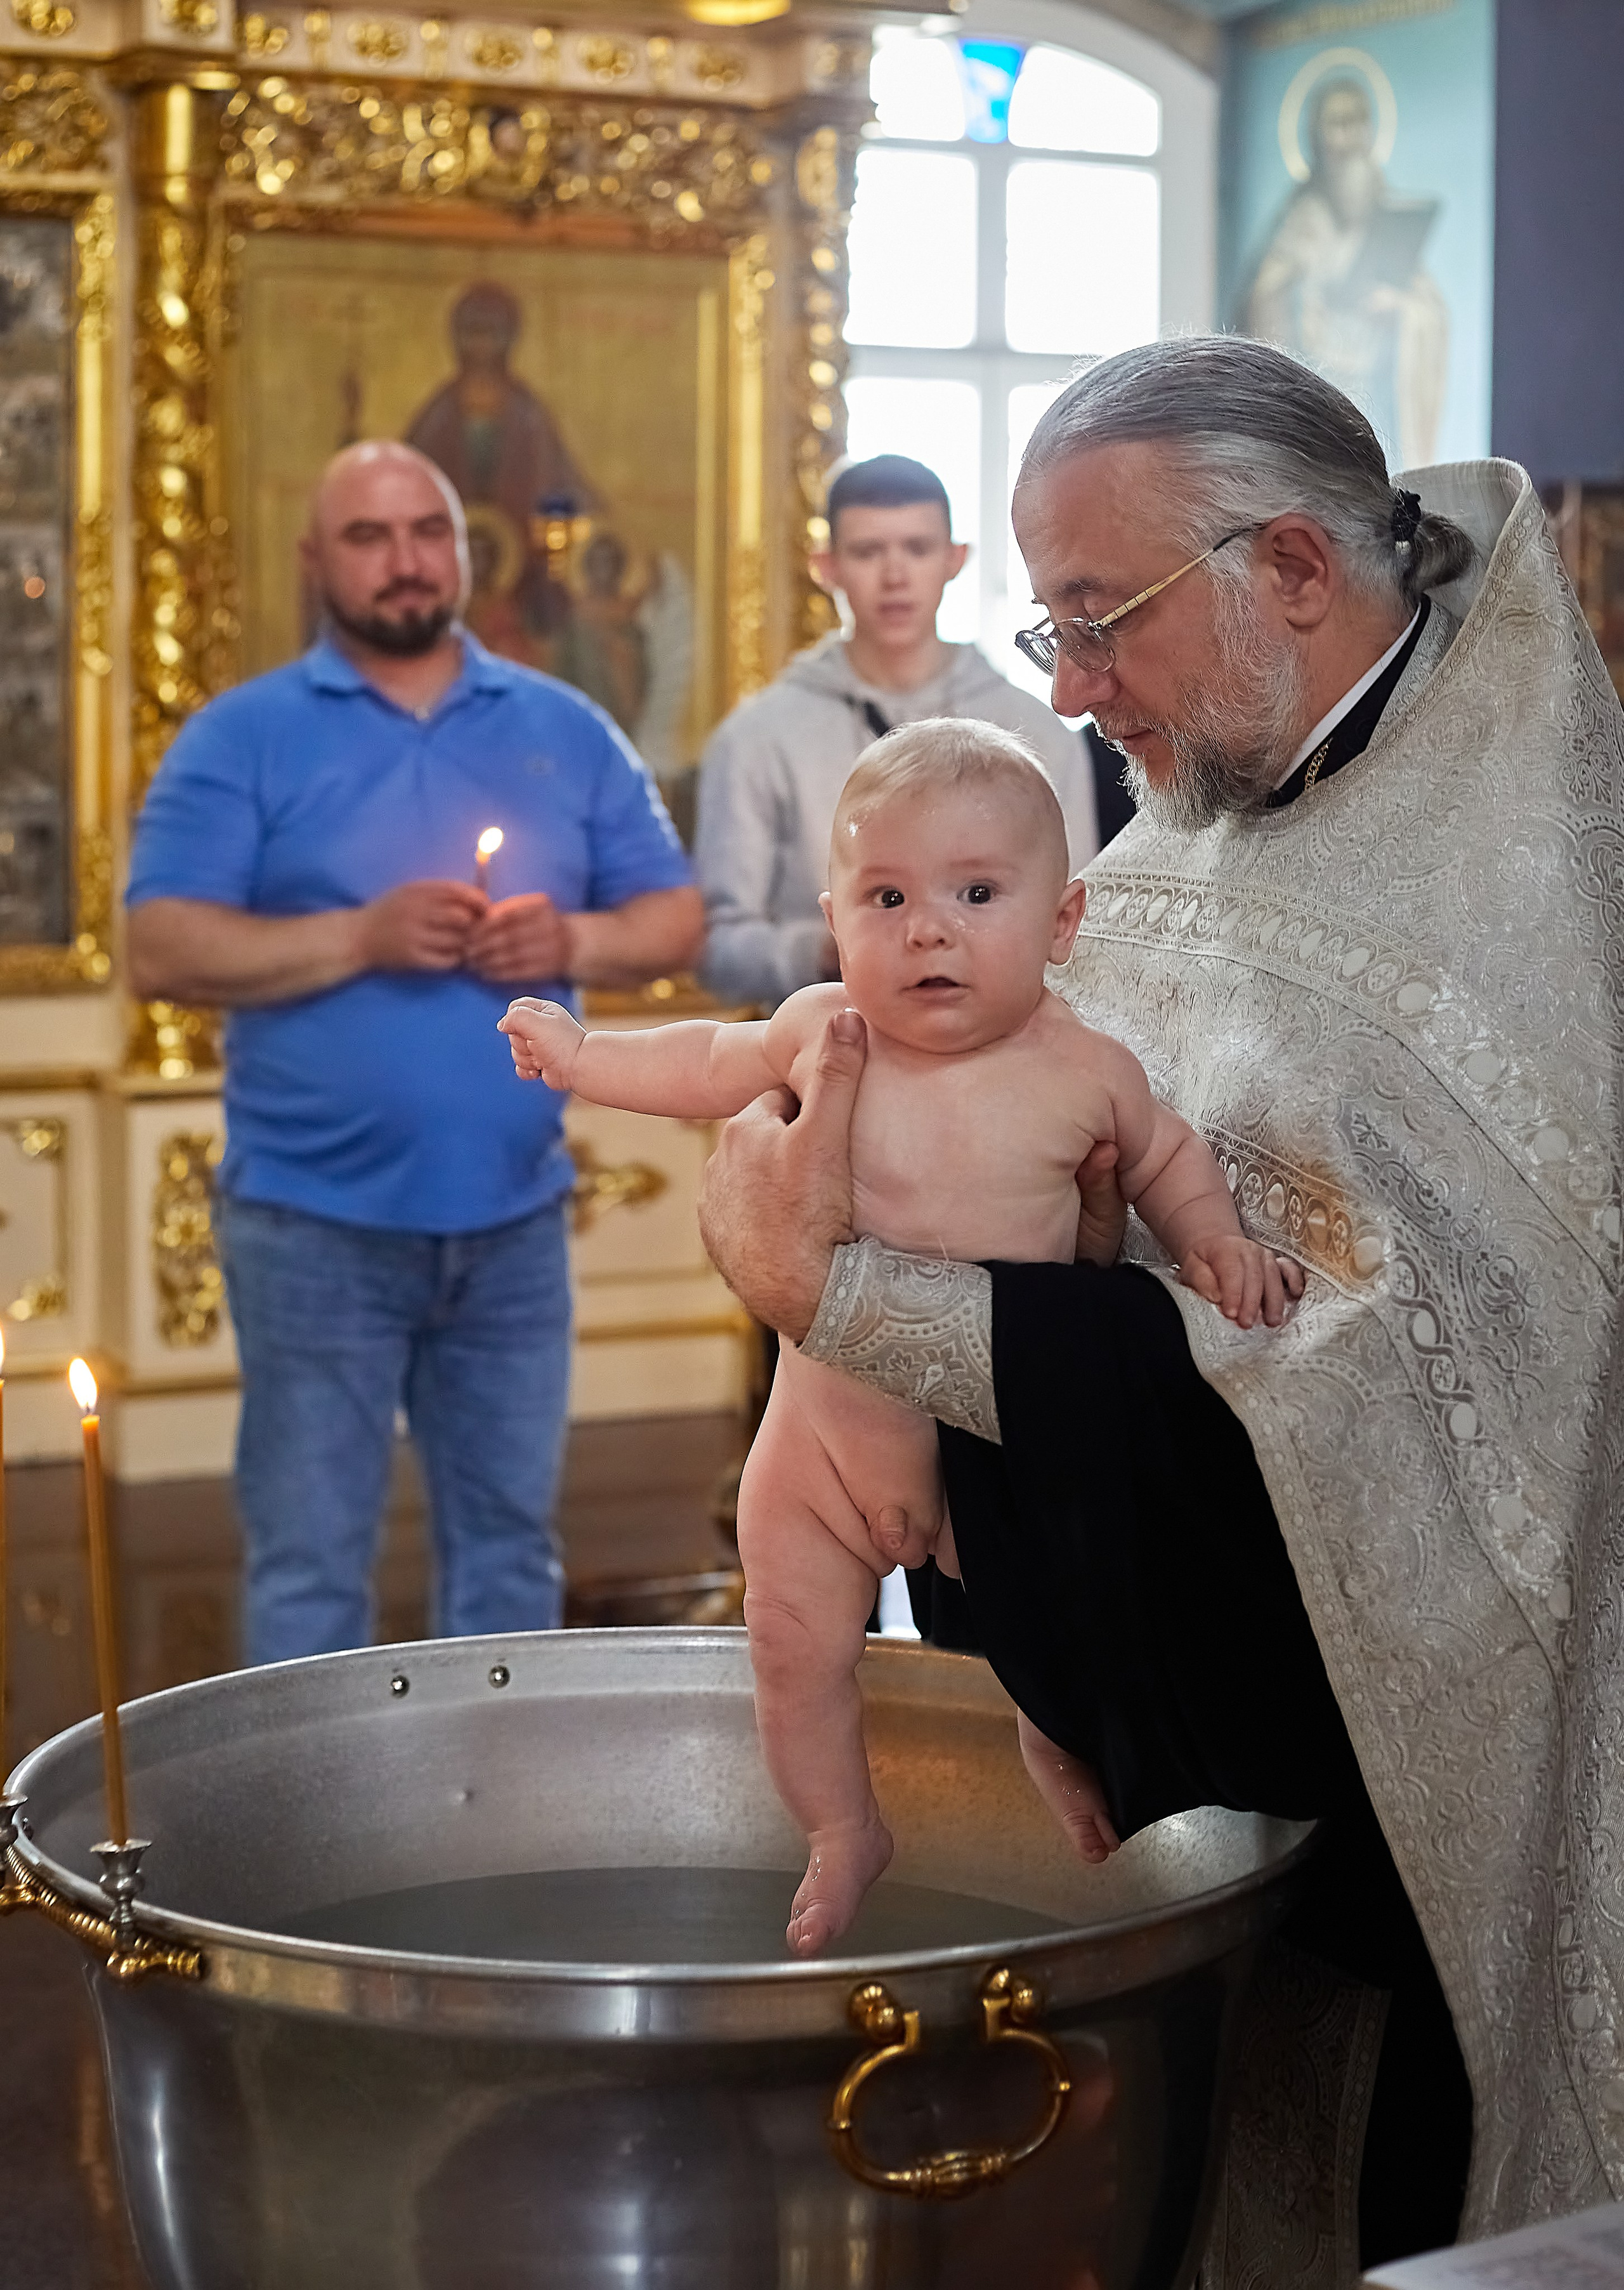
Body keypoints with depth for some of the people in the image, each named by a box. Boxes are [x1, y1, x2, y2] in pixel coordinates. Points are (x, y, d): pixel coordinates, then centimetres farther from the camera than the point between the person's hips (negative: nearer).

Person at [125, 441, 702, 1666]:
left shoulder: (566, 729, 8)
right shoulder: (243, 737, -2)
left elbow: (676, 918, 9)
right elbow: (162, 952, -11)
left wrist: (573, 940, -12)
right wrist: (361, 935, -20)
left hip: (514, 1216, 3)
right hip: (316, 1220, -3)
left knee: (510, 1540, 13)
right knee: (311, 1559, 4)